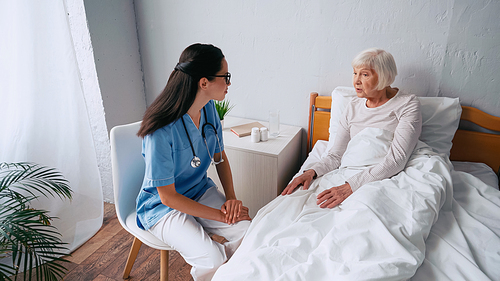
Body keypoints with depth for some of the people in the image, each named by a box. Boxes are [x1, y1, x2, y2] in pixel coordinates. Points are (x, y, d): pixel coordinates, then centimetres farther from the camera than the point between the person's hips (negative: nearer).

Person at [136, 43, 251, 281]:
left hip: (201, 190, 6)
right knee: (213, 260, -24)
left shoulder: (209, 109, -7)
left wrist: (231, 197, -7)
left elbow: (220, 157, 7)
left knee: (247, 233, -16)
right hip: (162, 205, -5)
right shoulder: (161, 132, -29)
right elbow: (168, 196, -22)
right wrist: (220, 216, -19)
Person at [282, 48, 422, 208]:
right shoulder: (353, 107, 14)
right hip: (349, 178, 4)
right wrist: (311, 172, -8)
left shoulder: (408, 105, -1)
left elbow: (397, 160, -14)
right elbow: (336, 155, 12)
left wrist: (350, 186, -24)